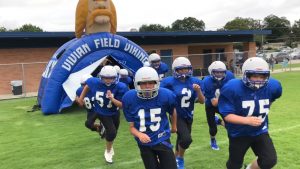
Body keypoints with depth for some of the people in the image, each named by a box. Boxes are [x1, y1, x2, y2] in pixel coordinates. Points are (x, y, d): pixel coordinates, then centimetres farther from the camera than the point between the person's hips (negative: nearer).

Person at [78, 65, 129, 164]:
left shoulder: (120, 87, -30)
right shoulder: (95, 83, -24)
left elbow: (122, 105, -26)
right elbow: (87, 85, 1)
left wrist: (112, 98, -43)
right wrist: (81, 97, 8)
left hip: (115, 113, 2)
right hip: (102, 113, -1)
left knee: (113, 132, 21)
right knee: (112, 132, -16)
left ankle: (110, 146, 58)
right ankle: (108, 151, 15)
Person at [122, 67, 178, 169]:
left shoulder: (166, 95, -17)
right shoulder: (129, 98, -16)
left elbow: (172, 112, 7)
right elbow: (132, 127, -8)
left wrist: (174, 126, 22)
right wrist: (139, 135, -28)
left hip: (162, 140, -1)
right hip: (145, 144, 1)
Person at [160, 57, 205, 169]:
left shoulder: (195, 82, -5)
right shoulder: (169, 82, -17)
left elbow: (202, 101, -5)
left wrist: (198, 90, -21)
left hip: (188, 116, 5)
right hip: (176, 116, -5)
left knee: (182, 139, 18)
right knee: (186, 139, -19)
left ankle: (176, 158, 45)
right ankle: (180, 158, 11)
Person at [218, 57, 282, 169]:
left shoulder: (272, 86, -12)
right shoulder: (232, 88, -27)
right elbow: (227, 115, -26)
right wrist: (247, 120, -38)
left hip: (260, 131, 3)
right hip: (239, 134, -3)